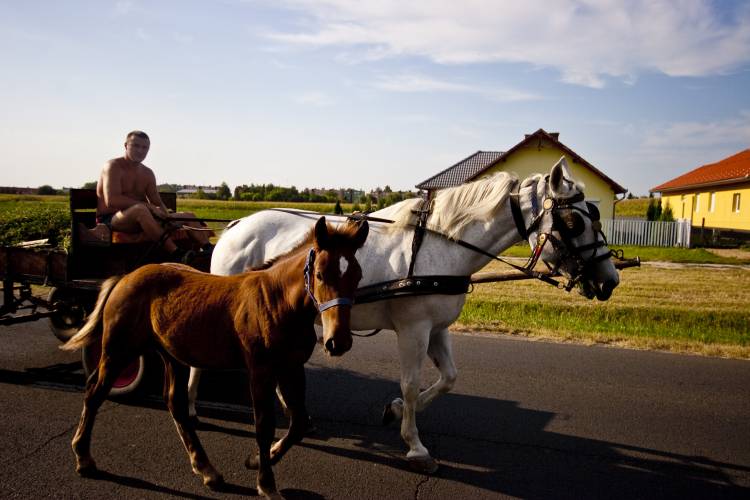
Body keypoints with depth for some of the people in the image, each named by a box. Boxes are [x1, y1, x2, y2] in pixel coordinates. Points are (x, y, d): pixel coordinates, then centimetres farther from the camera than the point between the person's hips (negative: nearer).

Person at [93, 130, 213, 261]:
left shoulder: (148, 173, 15)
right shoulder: (113, 167, -7)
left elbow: (158, 203, 10)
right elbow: (111, 200, -22)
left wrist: (167, 215, -14)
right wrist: (148, 206, -24)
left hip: (139, 219, 8)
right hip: (110, 220, -7)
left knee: (188, 216, -2)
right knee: (140, 208, -41)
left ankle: (209, 250, -23)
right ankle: (176, 254, -49)